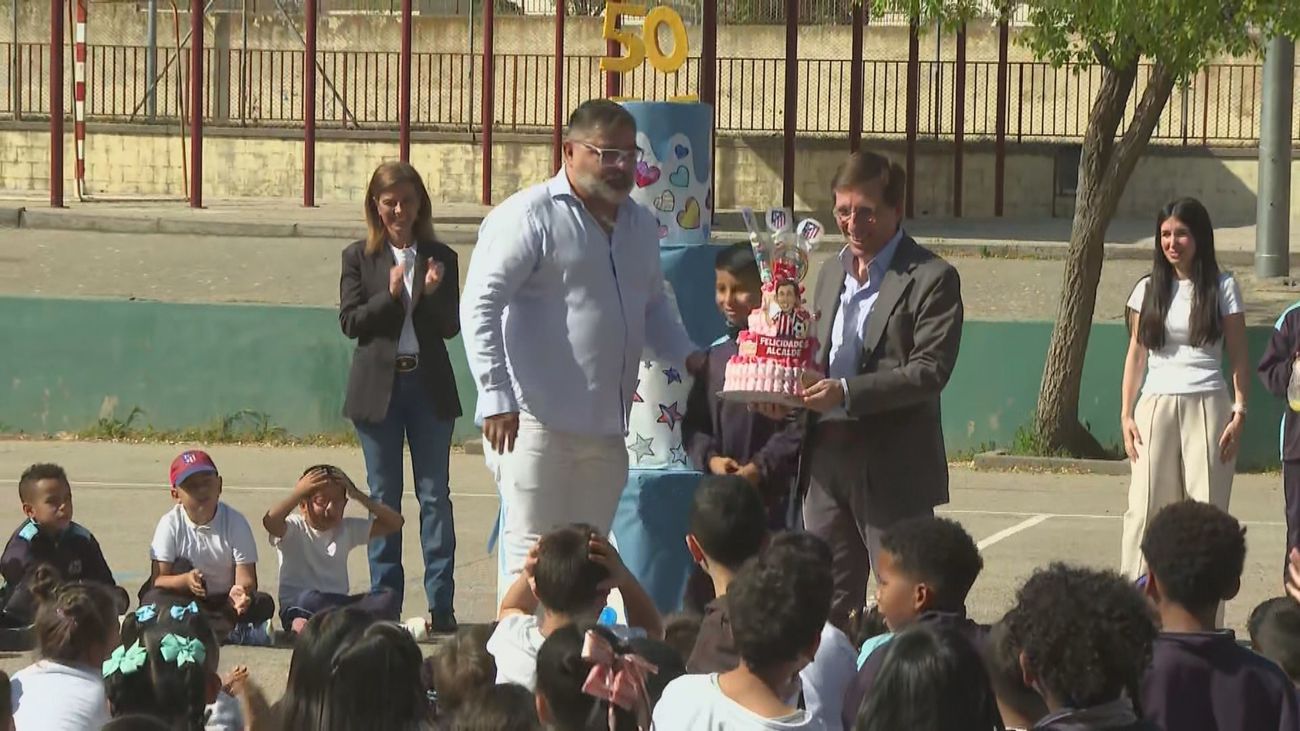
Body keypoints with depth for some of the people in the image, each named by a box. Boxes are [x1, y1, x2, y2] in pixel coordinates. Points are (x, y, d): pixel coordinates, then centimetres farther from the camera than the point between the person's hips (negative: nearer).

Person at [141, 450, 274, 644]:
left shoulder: (235, 521, -6)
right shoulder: (170, 524, -7)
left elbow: (247, 578, -13)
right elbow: (158, 580, -13)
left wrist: (241, 591, -39)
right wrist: (185, 580, -36)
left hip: (224, 603, 0)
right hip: (187, 600, 0)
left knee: (263, 603, -28)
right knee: (154, 600, -33)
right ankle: (234, 631, -38)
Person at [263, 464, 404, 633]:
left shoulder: (347, 529, 14)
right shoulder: (294, 529, 0)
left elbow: (395, 523, 8)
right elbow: (269, 521, -25)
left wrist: (359, 496, 3)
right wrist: (299, 491, -16)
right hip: (297, 605, -5)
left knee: (388, 598, -22)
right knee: (310, 599, -40)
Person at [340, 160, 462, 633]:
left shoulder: (440, 258, 5)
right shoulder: (359, 258, 3)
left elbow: (451, 326, 2)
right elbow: (350, 321, -4)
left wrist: (432, 292, -16)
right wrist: (390, 295, -18)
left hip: (429, 386, 0)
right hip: (378, 387, 0)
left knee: (435, 494, 0)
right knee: (383, 496, 5)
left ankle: (441, 606, 1)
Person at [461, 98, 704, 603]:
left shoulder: (641, 225, 18)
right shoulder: (531, 216, -7)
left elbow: (652, 307, 30)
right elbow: (480, 307, -12)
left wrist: (688, 356, 11)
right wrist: (497, 397, -18)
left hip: (605, 428, 8)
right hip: (537, 423, -8)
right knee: (533, 554, -8)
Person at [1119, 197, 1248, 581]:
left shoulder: (1222, 288, 5)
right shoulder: (1149, 289, 10)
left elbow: (1239, 358, 4)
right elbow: (1135, 355, 12)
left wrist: (1239, 413, -5)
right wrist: (1126, 414, 4)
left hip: (1207, 408, -2)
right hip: (1156, 407, 2)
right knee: (1146, 508, -6)